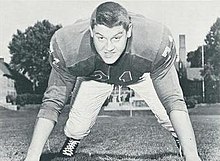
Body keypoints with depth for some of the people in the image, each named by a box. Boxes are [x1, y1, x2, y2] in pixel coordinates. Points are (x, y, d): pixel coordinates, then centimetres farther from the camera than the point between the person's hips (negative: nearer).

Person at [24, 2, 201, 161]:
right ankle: (73, 139, 30)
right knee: (77, 126, -8)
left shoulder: (156, 43, -43)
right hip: (94, 76, 1)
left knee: (170, 117, -12)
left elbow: (173, 102, -37)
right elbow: (53, 102, -31)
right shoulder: (67, 46, -40)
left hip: (144, 73, 0)